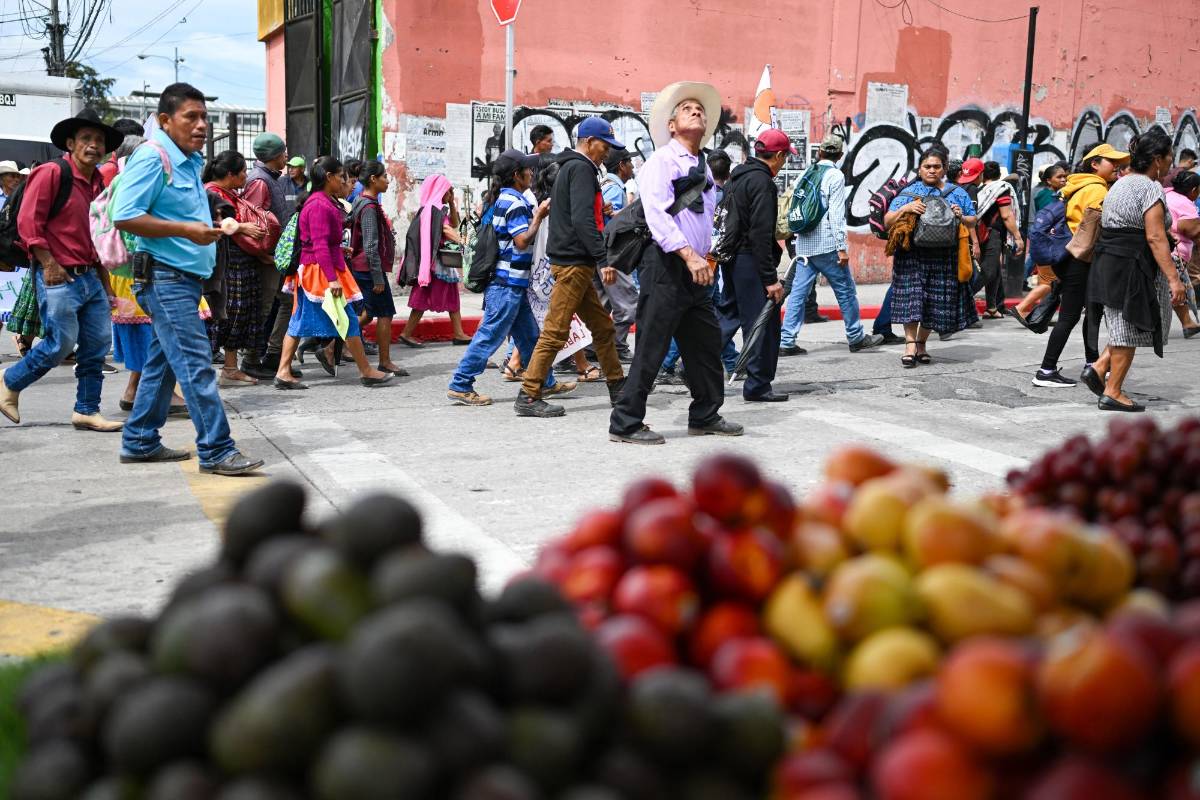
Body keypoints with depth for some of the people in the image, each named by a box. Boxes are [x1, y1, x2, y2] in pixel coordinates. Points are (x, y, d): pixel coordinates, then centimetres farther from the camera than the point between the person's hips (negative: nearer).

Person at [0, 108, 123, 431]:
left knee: (98, 344, 5)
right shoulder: (51, 173, -9)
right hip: (59, 277, -8)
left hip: (90, 276, 8)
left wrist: (104, 280, 19)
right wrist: (48, 264, -17)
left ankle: (86, 410, 14)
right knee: (61, 343, -7)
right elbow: (28, 222, -13)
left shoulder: (98, 182, 15)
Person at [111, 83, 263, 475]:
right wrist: (185, 230, -22)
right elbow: (125, 217, -20)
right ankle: (216, 451, -9)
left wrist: (208, 227, 14)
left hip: (188, 277, 10)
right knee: (196, 365, -11)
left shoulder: (191, 161, 16)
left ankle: (140, 443, 23)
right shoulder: (152, 158, -12)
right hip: (166, 277, -10)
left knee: (164, 362, 14)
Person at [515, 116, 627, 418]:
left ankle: (617, 387, 23)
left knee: (602, 327, 15)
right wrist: (603, 259, -24)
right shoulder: (581, 168, -10)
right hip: (573, 262, -11)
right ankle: (528, 397, -6)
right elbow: (582, 219, -21)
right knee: (555, 332, -9)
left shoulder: (570, 167, 22)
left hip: (575, 264, 11)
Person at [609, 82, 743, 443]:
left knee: (707, 343, 13)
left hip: (696, 269, 9)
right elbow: (657, 214, -19)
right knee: (651, 347, -7)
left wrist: (709, 254, 14)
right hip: (666, 265, -8)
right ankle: (626, 424, 1)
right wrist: (689, 254, -27)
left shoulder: (703, 170, 21)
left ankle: (705, 416, 26)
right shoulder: (661, 160, -6)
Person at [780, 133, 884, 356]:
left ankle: (786, 341, -2)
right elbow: (836, 215, -14)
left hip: (804, 244, 6)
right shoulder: (835, 175, -7)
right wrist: (842, 247, -14)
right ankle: (856, 337, 17)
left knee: (798, 292, 3)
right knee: (846, 290, 7)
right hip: (826, 246, -6)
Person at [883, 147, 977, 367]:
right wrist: (905, 208, -15)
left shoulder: (958, 193, 14)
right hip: (913, 254, -3)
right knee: (911, 296, -15)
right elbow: (887, 222, 2)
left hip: (944, 257, 3)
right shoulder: (909, 192, 6)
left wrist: (961, 217, -3)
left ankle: (921, 343, 16)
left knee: (937, 301, 3)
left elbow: (972, 221, 19)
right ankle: (910, 344, -15)